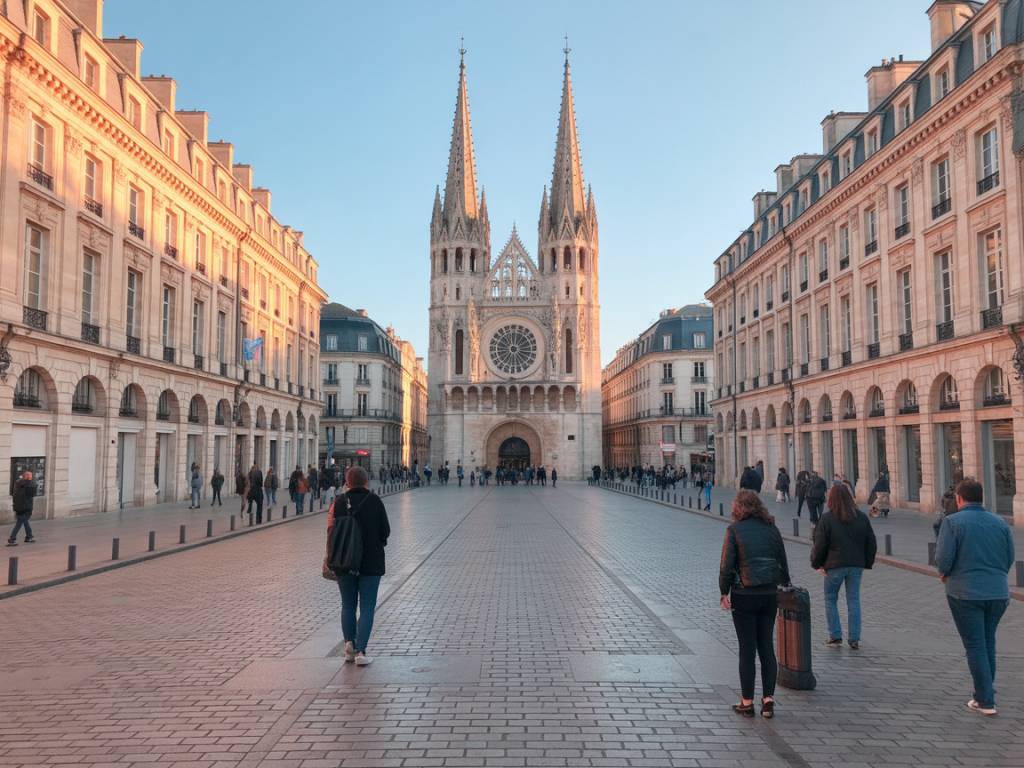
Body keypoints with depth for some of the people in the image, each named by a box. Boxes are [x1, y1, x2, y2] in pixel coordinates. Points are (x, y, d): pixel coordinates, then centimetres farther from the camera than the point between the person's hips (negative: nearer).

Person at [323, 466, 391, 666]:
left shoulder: (338, 502, -3)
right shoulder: (375, 501, -7)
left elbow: (331, 532, -4)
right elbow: (385, 531, -4)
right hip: (371, 563, -2)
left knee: (348, 606, 17)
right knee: (367, 608, 3)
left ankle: (349, 644, 7)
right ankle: (360, 651, -4)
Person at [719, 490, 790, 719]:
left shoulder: (734, 529, -8)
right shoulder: (771, 528, 4)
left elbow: (726, 564, -12)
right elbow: (783, 561, 11)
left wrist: (724, 592, -2)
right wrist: (785, 584, 27)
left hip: (743, 595, -4)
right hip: (769, 594, 4)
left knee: (747, 649, 4)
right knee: (766, 646, 12)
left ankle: (747, 702, 11)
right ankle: (768, 699, 12)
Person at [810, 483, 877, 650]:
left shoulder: (827, 518, -11)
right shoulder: (862, 517, 2)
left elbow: (819, 545, -9)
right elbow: (871, 543, 8)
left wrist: (817, 563, 4)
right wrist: (867, 562, 17)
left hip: (834, 565, -3)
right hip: (856, 565, 4)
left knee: (830, 600, 11)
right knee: (854, 601, 9)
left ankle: (835, 636, 9)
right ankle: (854, 639, 10)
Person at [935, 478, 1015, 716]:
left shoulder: (952, 522, -11)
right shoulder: (1000, 523, 3)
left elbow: (944, 558, -15)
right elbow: (1010, 557, 6)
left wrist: (945, 573, 6)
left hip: (965, 592, -4)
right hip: (998, 592, 5)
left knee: (975, 646, 4)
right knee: (989, 643, 19)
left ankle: (985, 701, 6)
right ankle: (985, 693, 27)